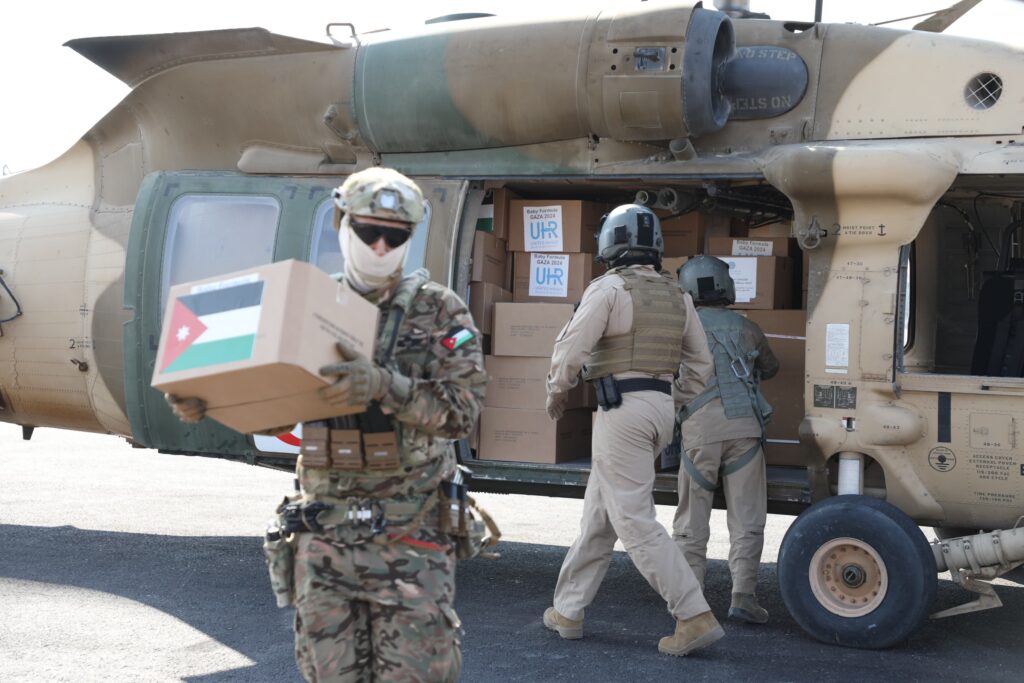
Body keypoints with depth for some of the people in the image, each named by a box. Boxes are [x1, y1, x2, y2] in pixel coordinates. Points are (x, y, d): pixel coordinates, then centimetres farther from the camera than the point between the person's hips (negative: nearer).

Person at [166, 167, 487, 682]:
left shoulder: (439, 311, -3)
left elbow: (462, 409, -15)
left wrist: (382, 385, -31)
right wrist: (203, 402, -7)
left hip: (409, 533, -3)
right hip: (323, 531, 3)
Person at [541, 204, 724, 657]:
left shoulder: (609, 289, -9)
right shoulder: (677, 297, 13)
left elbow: (571, 348, -11)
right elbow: (700, 364, 16)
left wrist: (556, 392, 6)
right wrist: (683, 412, 26)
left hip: (622, 410, -8)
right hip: (661, 407, 8)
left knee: (634, 520, -5)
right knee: (599, 511, 16)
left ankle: (695, 618, -10)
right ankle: (568, 610, 23)